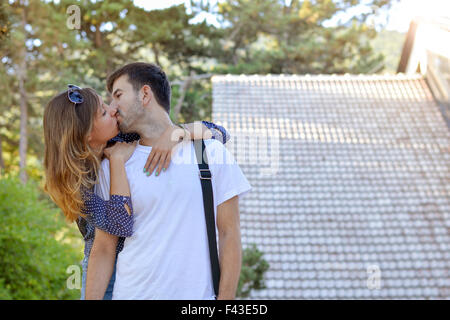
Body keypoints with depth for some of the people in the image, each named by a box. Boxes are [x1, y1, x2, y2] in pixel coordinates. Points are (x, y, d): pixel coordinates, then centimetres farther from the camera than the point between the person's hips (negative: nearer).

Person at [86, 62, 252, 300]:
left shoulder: (212, 153, 1)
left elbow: (229, 235, -1)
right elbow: (104, 248, 4)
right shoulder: (113, 165, 5)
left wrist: (225, 298, -8)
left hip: (196, 293, -1)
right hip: (130, 292, 1)